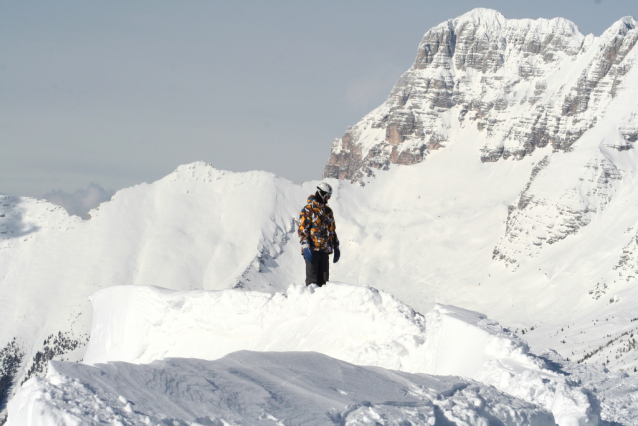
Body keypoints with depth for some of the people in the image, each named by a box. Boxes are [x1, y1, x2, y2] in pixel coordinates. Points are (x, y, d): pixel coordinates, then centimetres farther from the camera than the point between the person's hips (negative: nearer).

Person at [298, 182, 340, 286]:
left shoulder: (328, 211, 19)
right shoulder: (308, 210, -3)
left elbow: (332, 230, 24)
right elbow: (303, 230, -9)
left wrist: (336, 247, 19)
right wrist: (306, 247, -18)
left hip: (325, 250, 7)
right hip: (312, 250, -7)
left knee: (323, 279, 6)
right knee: (312, 279, -8)